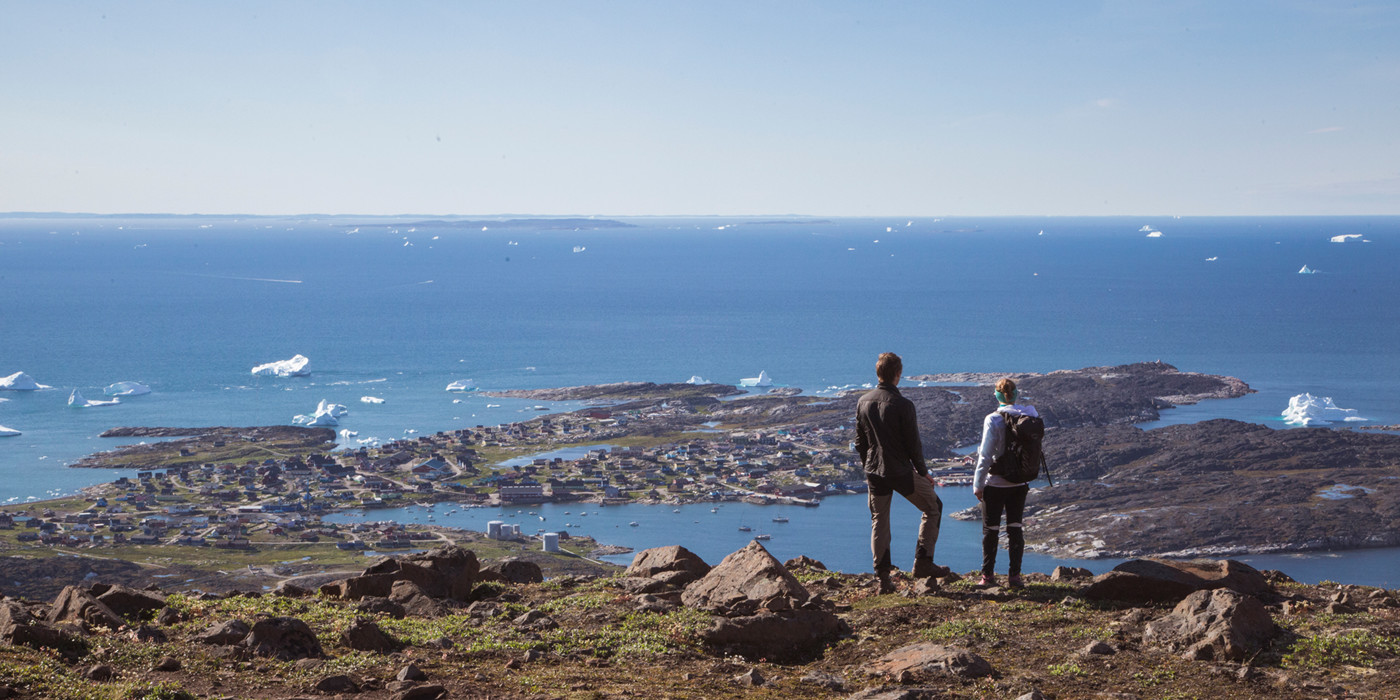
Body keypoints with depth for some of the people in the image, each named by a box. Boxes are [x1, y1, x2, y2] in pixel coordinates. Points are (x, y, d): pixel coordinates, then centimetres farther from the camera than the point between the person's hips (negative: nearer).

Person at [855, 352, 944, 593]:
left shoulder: (863, 402, 2)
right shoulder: (903, 405, -15)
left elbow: (860, 442, 9)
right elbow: (913, 444, -12)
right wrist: (923, 471, 1)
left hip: (875, 473, 5)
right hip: (901, 471, -5)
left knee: (879, 522, 13)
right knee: (933, 507, 14)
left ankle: (883, 578, 11)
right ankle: (922, 562, 8)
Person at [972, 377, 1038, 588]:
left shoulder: (993, 420, -15)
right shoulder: (1030, 414, -3)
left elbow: (985, 455, -14)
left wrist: (978, 483, -6)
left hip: (995, 484, -4)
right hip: (1019, 483, 4)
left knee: (990, 529, 8)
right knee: (1015, 528, 11)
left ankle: (988, 575, 12)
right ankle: (1014, 575, 9)